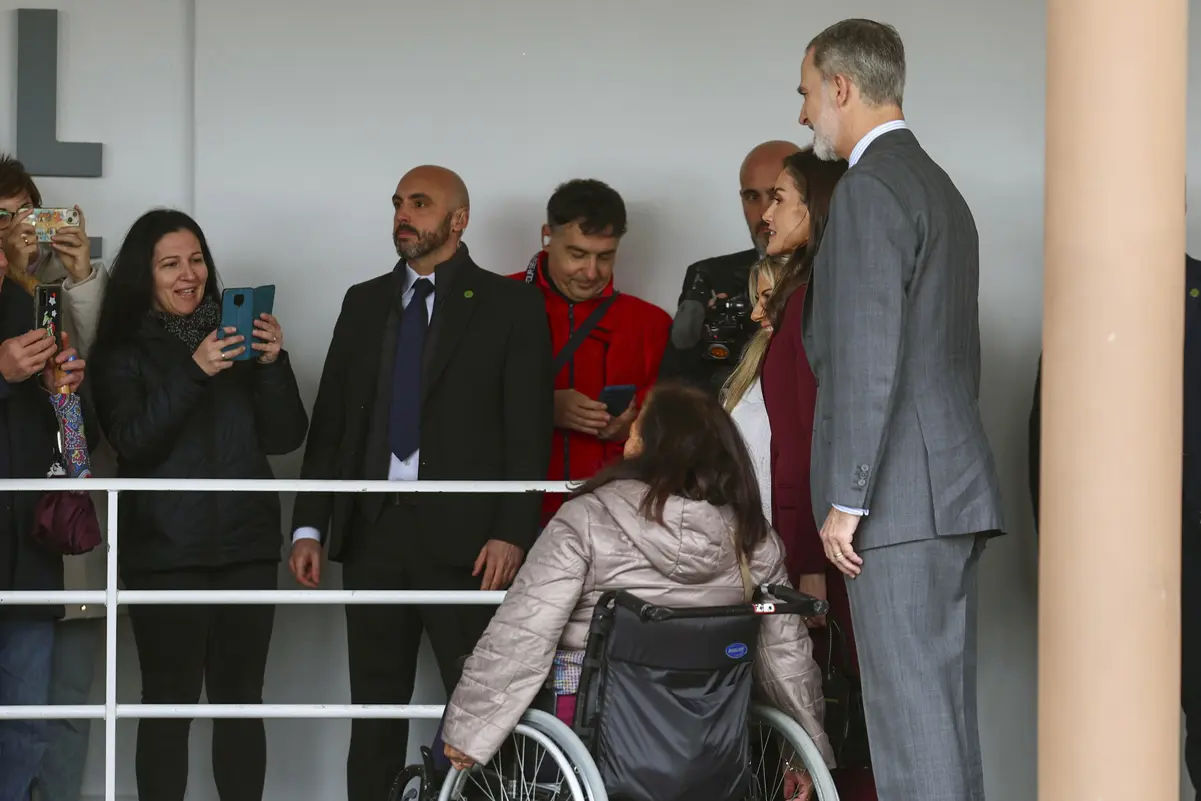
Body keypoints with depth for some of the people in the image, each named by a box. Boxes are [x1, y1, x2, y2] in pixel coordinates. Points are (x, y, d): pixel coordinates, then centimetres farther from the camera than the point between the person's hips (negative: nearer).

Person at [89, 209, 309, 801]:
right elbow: (134, 443, -11)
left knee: (241, 701, 5)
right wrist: (194, 371, -21)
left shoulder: (238, 336, 10)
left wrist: (273, 364, -10)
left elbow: (285, 437, 6)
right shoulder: (122, 350, 3)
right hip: (164, 552, -3)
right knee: (169, 706, -3)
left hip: (246, 546, 3)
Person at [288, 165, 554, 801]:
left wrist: (512, 533, -13)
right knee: (374, 708, 7)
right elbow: (330, 421, 13)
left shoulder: (511, 306, 2)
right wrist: (309, 527, 5)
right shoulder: (363, 303, 15)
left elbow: (529, 431, -4)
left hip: (465, 536, -4)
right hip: (373, 532, 4)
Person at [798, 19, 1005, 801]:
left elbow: (869, 354, -18)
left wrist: (846, 497, -17)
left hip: (901, 496, -10)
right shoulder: (941, 188, 20)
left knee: (910, 707, -9)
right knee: (943, 701, 10)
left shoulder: (871, 188, -10)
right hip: (955, 487, 10)